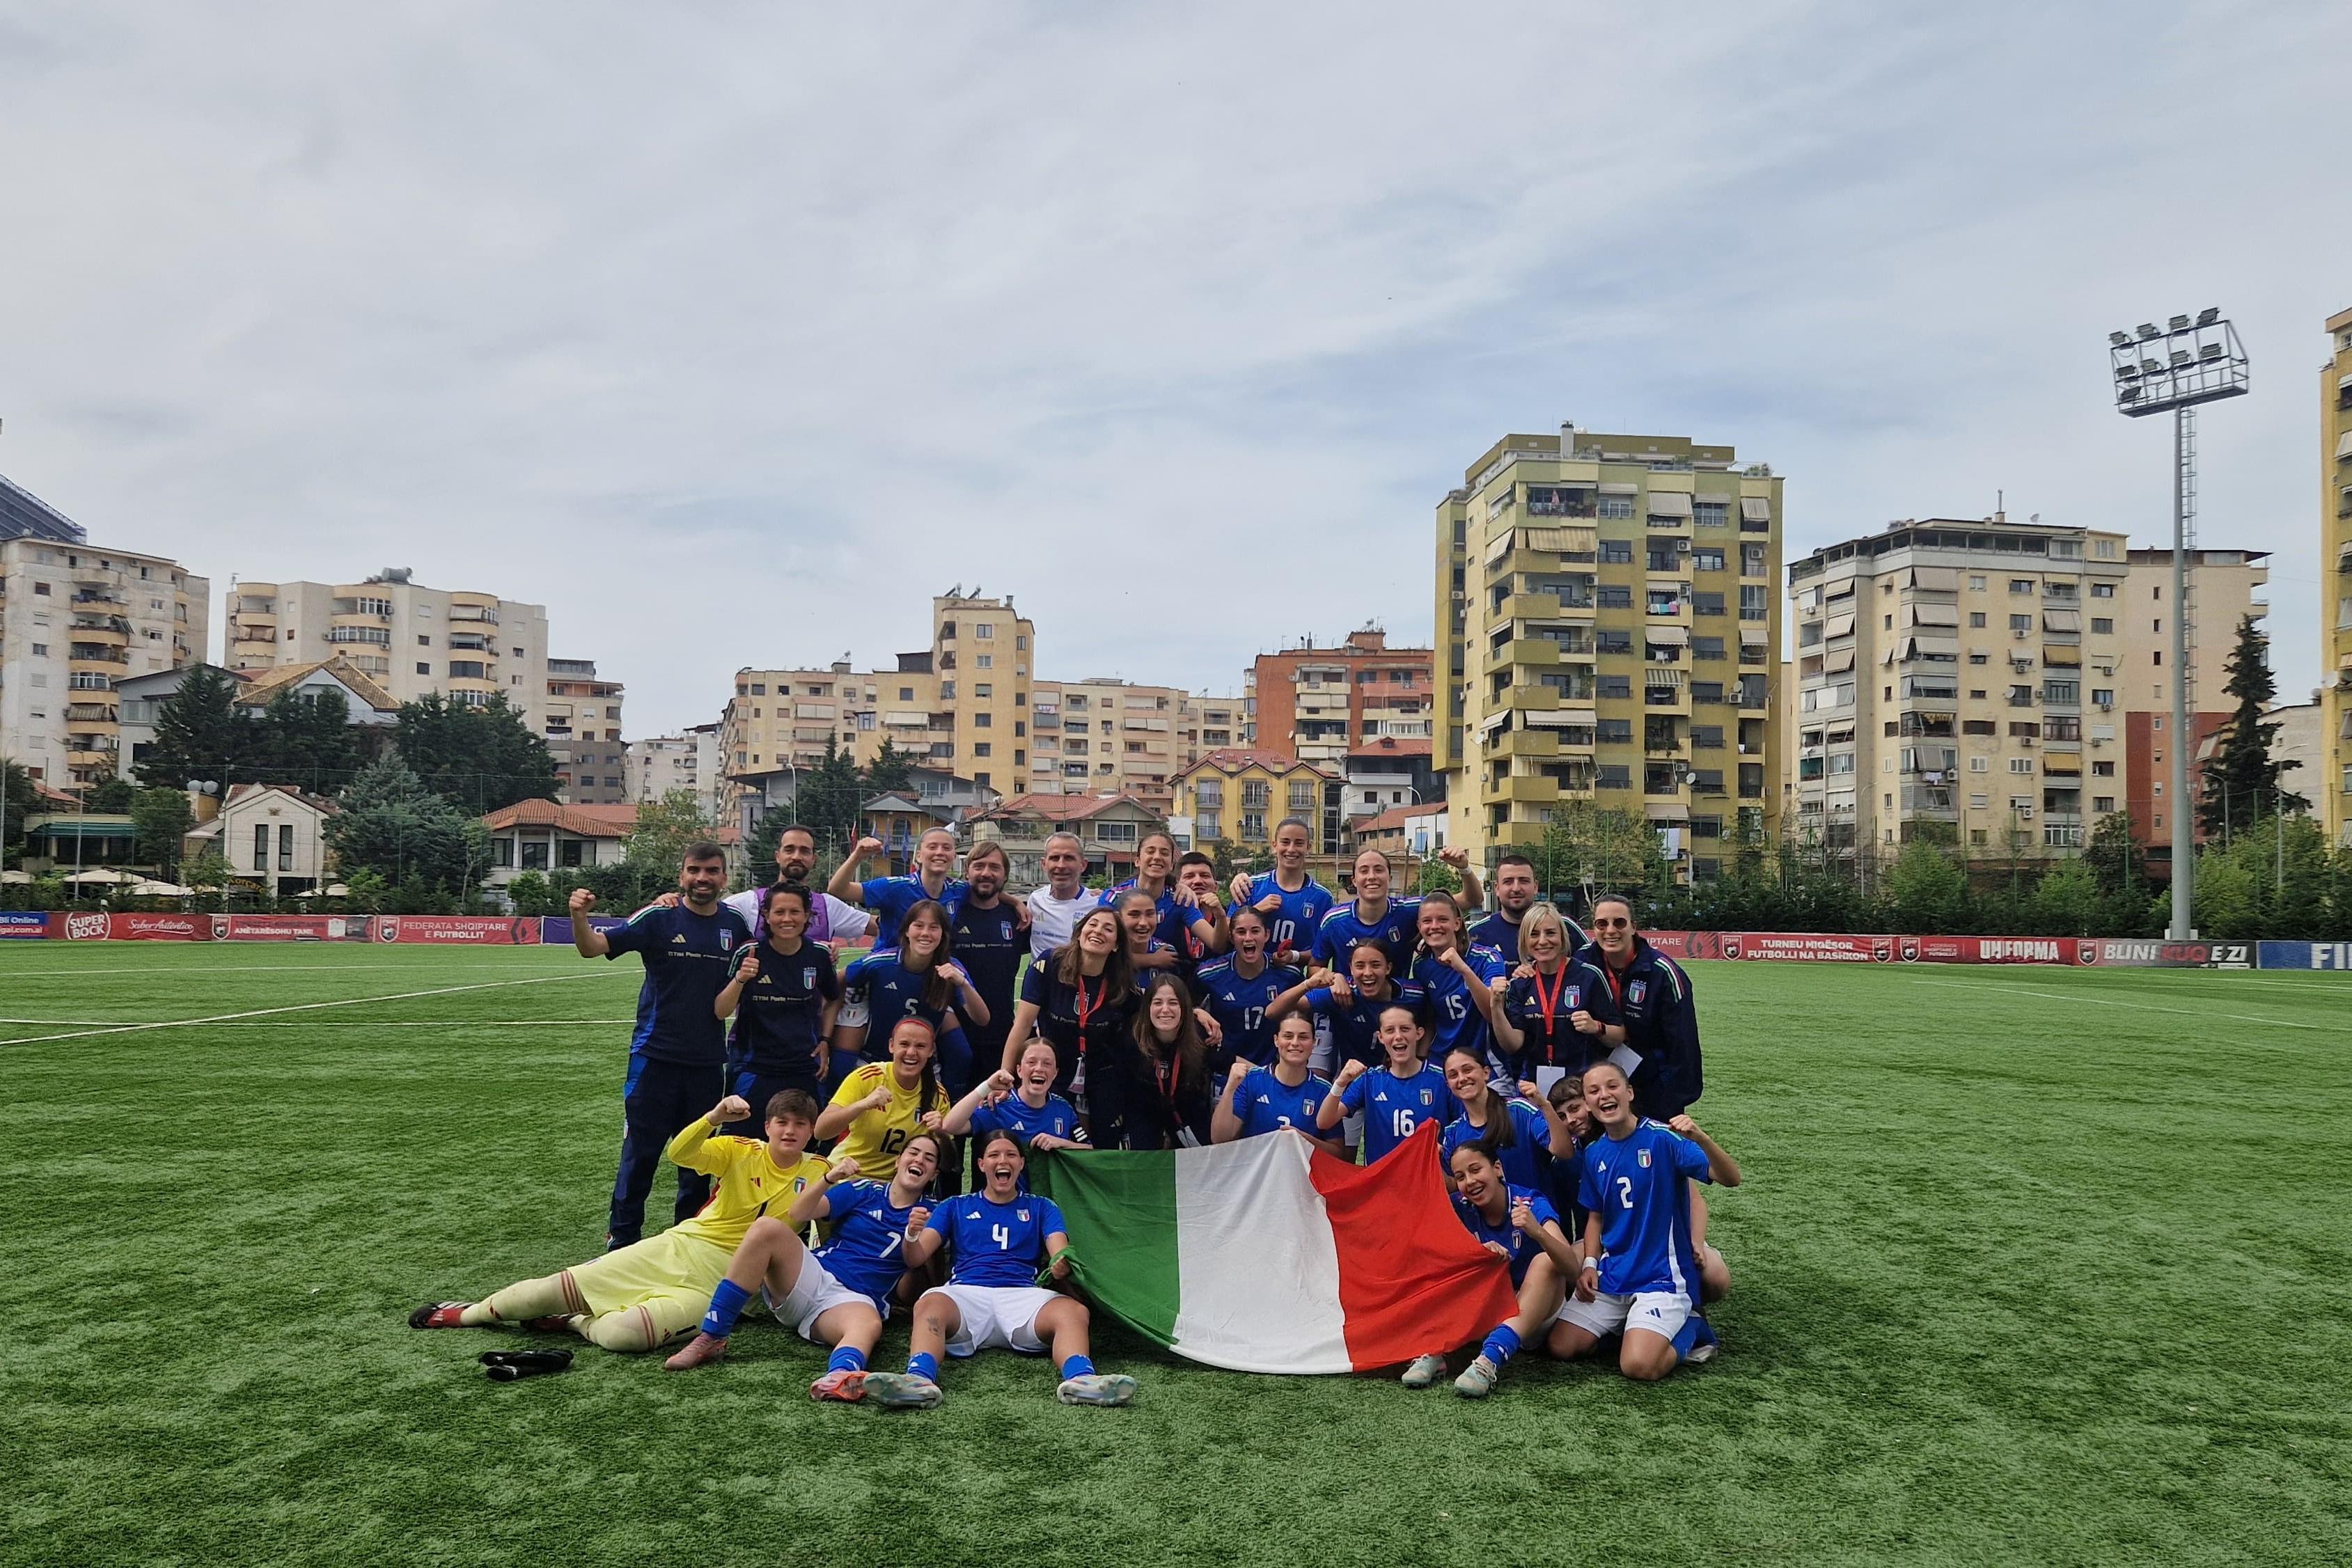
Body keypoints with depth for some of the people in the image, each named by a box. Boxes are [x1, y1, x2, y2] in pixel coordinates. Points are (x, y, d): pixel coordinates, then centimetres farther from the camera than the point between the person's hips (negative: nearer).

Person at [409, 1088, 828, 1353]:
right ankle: (470, 1313, 27)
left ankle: (577, 1323, 3)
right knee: (555, 1288, -1)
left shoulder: (815, 1172, 1)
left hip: (715, 1281, -2)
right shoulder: (741, 1152, -1)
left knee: (624, 1334, -30)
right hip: (676, 1248, 2)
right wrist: (715, 1117, -31)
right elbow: (678, 1153, -13)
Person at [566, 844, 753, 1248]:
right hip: (656, 1058, -3)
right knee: (640, 1153, 3)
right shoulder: (657, 919, -8)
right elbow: (593, 947, -17)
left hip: (709, 1062, 3)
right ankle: (621, 1239, 17)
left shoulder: (736, 925, 1)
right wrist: (579, 916, -36)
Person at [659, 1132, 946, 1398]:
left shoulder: (927, 1213, 15)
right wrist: (829, 1178, -14)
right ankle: (712, 1338, -25)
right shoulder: (864, 1191, 14)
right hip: (814, 1275, 2)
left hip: (854, 1301, -2)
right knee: (767, 1227, -26)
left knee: (870, 1326, -39)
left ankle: (840, 1376, -74)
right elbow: (798, 1214, 2)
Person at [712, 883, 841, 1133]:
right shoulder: (749, 954, -7)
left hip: (804, 1072, 3)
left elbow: (833, 1000, 19)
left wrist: (825, 1040, 8)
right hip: (754, 1072, -2)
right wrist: (740, 980, -26)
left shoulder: (819, 955, 0)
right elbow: (721, 1012, -10)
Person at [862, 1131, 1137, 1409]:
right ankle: (919, 1380, -60)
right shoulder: (956, 1207, 25)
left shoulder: (1041, 1207, 25)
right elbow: (916, 1259, 14)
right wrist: (912, 1235, -12)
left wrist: (1063, 1264, -19)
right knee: (930, 1304, -36)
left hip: (1022, 1295, 0)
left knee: (1074, 1310, -33)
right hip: (966, 1294, 0)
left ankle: (1081, 1379, -59)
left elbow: (1059, 1251, 8)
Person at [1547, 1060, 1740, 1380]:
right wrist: (1590, 1264, 1)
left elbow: (1730, 1179, -22)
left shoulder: (1661, 1137, -14)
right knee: (1560, 1347, -4)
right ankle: (1629, 1324, 18)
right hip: (1611, 1275, 6)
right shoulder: (1594, 1154, 5)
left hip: (1663, 1276, -6)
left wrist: (1701, 1138, -41)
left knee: (1638, 1366, -24)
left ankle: (1688, 1329, 7)